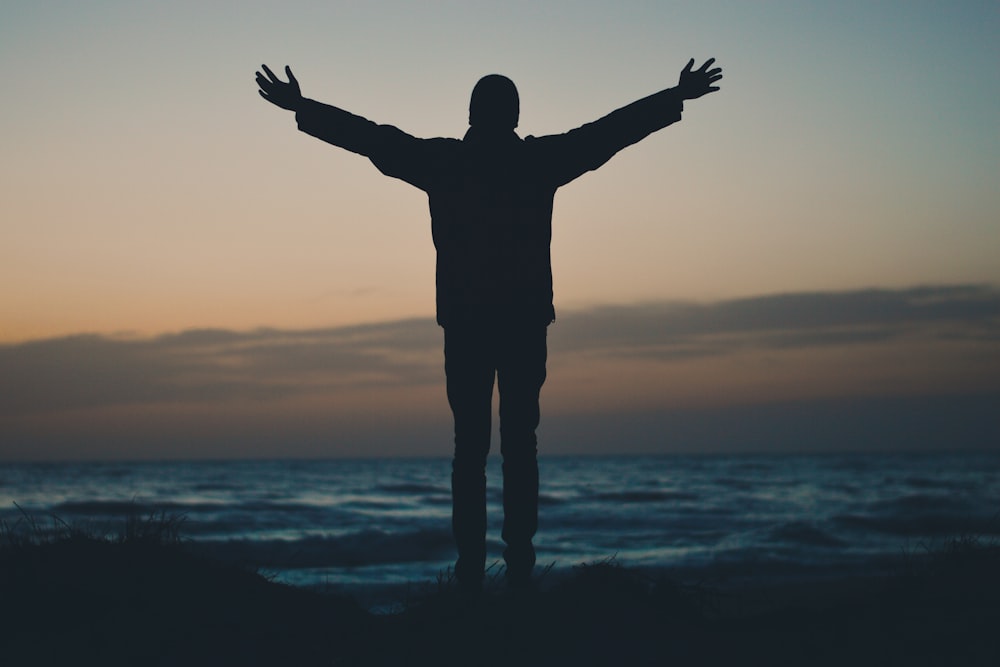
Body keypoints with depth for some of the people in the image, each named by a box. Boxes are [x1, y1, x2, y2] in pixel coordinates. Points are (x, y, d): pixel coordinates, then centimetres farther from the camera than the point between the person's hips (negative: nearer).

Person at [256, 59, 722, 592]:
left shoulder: (441, 160, 2)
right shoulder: (540, 159, 1)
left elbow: (368, 136, 9)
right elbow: (615, 128, 9)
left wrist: (299, 107, 20)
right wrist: (679, 96, 19)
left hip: (463, 323, 0)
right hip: (527, 323, 0)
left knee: (469, 446, 2)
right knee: (520, 443, 3)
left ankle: (470, 569, -3)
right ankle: (520, 564, -2)